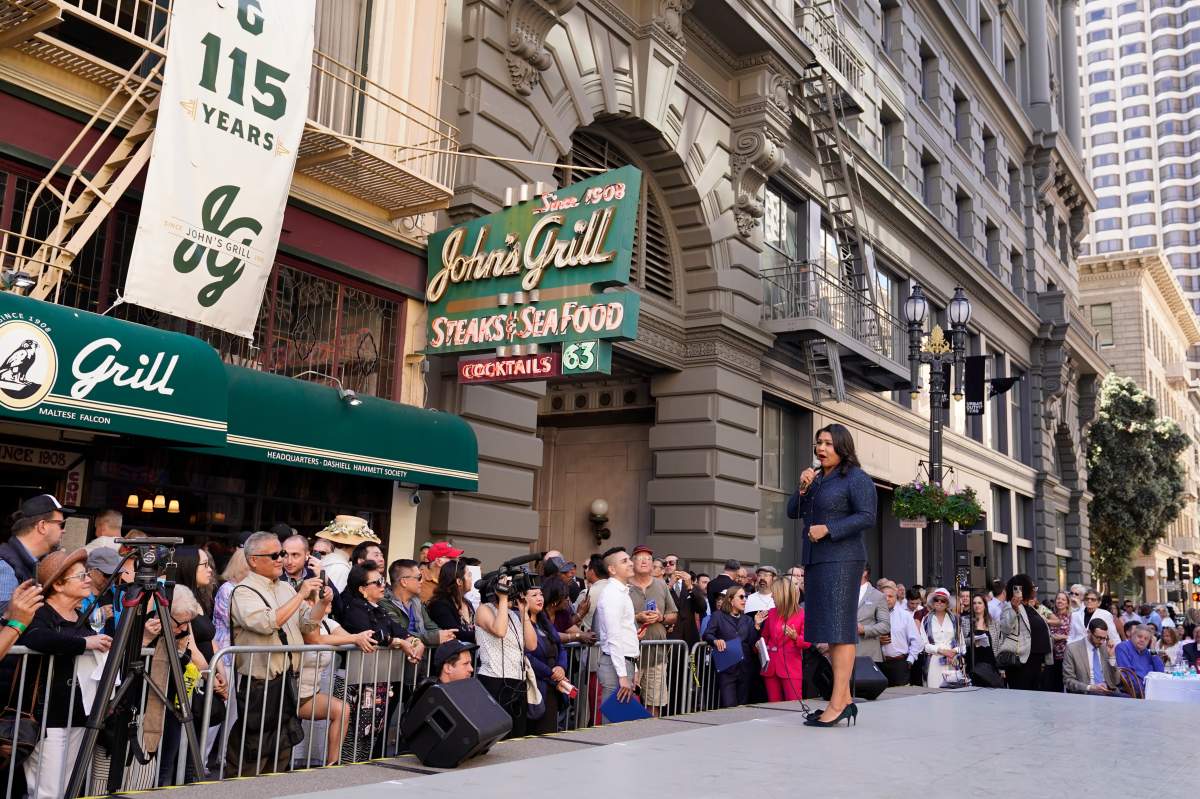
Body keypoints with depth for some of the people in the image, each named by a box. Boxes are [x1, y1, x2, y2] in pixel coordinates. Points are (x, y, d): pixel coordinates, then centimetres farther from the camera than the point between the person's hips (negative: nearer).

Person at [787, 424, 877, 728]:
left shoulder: (855, 478, -4)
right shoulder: (817, 479, 18)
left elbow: (867, 518, -14)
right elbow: (793, 512, 16)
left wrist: (828, 528, -17)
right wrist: (802, 488, -1)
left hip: (841, 559, -8)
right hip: (815, 560, 8)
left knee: (839, 629, -10)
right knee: (829, 630, 7)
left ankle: (838, 703, -10)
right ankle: (845, 700, 11)